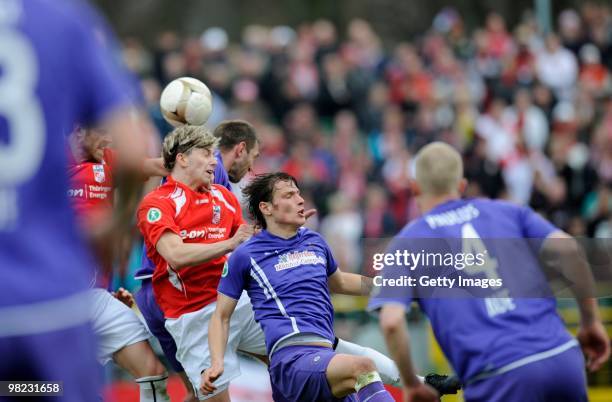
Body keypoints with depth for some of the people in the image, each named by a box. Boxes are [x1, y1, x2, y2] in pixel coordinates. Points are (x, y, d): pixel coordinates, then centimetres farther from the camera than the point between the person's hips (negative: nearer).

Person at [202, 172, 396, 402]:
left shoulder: (315, 242, 21)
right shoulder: (245, 256, 6)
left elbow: (338, 283, 41)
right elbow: (221, 316, 12)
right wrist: (217, 364, -3)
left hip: (326, 355, 7)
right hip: (290, 357, -7)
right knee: (363, 367, -33)